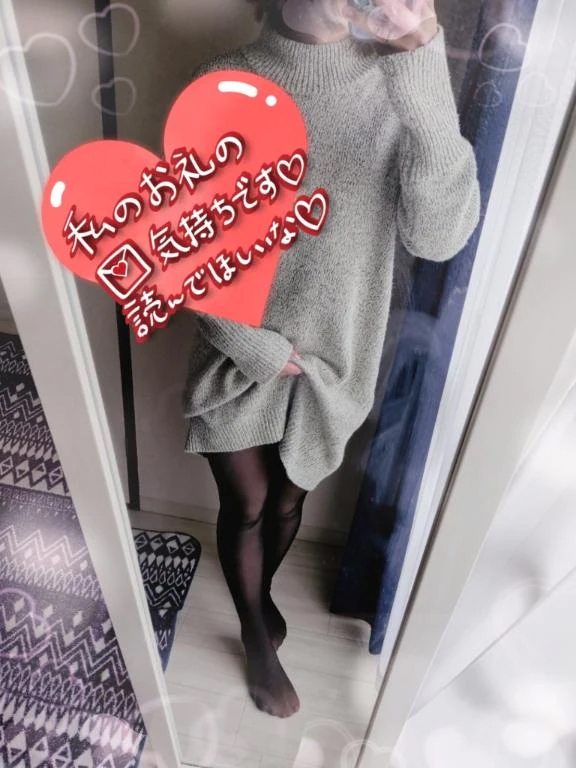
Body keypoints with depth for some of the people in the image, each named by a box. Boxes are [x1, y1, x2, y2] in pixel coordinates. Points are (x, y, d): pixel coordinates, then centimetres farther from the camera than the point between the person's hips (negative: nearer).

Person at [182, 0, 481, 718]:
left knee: (288, 499, 22)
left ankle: (262, 590, 57)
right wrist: (261, 346, -12)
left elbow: (441, 236, -21)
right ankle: (257, 640, 46)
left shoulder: (398, 79, -7)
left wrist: (423, 66, -29)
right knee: (245, 505, 15)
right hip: (239, 352, -1)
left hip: (332, 356, 1)